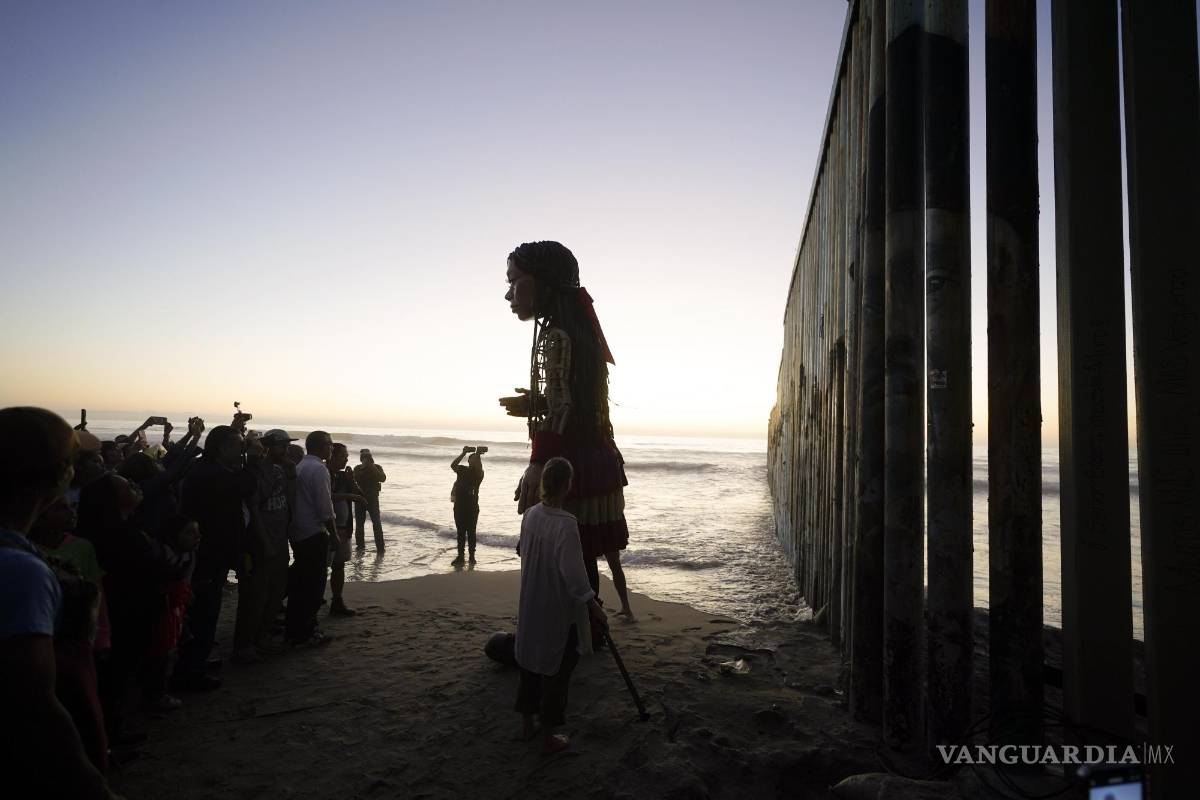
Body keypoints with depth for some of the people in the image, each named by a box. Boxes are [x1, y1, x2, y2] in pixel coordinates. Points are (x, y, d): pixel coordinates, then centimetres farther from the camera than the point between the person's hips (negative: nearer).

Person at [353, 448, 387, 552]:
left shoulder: (377, 467, 1)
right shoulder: (358, 468, 5)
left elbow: (383, 478, -16)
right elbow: (355, 479, -14)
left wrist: (372, 467, -20)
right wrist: (363, 468, -19)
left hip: (373, 499, -2)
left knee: (376, 523, -10)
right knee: (359, 523, 9)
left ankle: (380, 547, -9)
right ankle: (360, 545, 23)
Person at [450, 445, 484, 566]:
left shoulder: (479, 473, 0)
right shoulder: (461, 470, 6)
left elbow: (479, 469, -25)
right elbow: (453, 465, -14)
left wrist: (478, 455, -21)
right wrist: (464, 453, -20)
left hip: (472, 507, -2)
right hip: (459, 506, 2)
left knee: (471, 532, 2)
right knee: (460, 532, 8)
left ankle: (472, 556, 10)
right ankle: (460, 556, 14)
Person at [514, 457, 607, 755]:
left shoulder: (530, 515, -4)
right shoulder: (566, 523, -24)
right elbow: (573, 573, -24)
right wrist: (594, 606, -14)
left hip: (530, 607, 6)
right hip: (559, 611, -6)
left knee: (529, 662, 20)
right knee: (556, 669, 9)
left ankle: (526, 724, 35)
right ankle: (548, 736, 22)